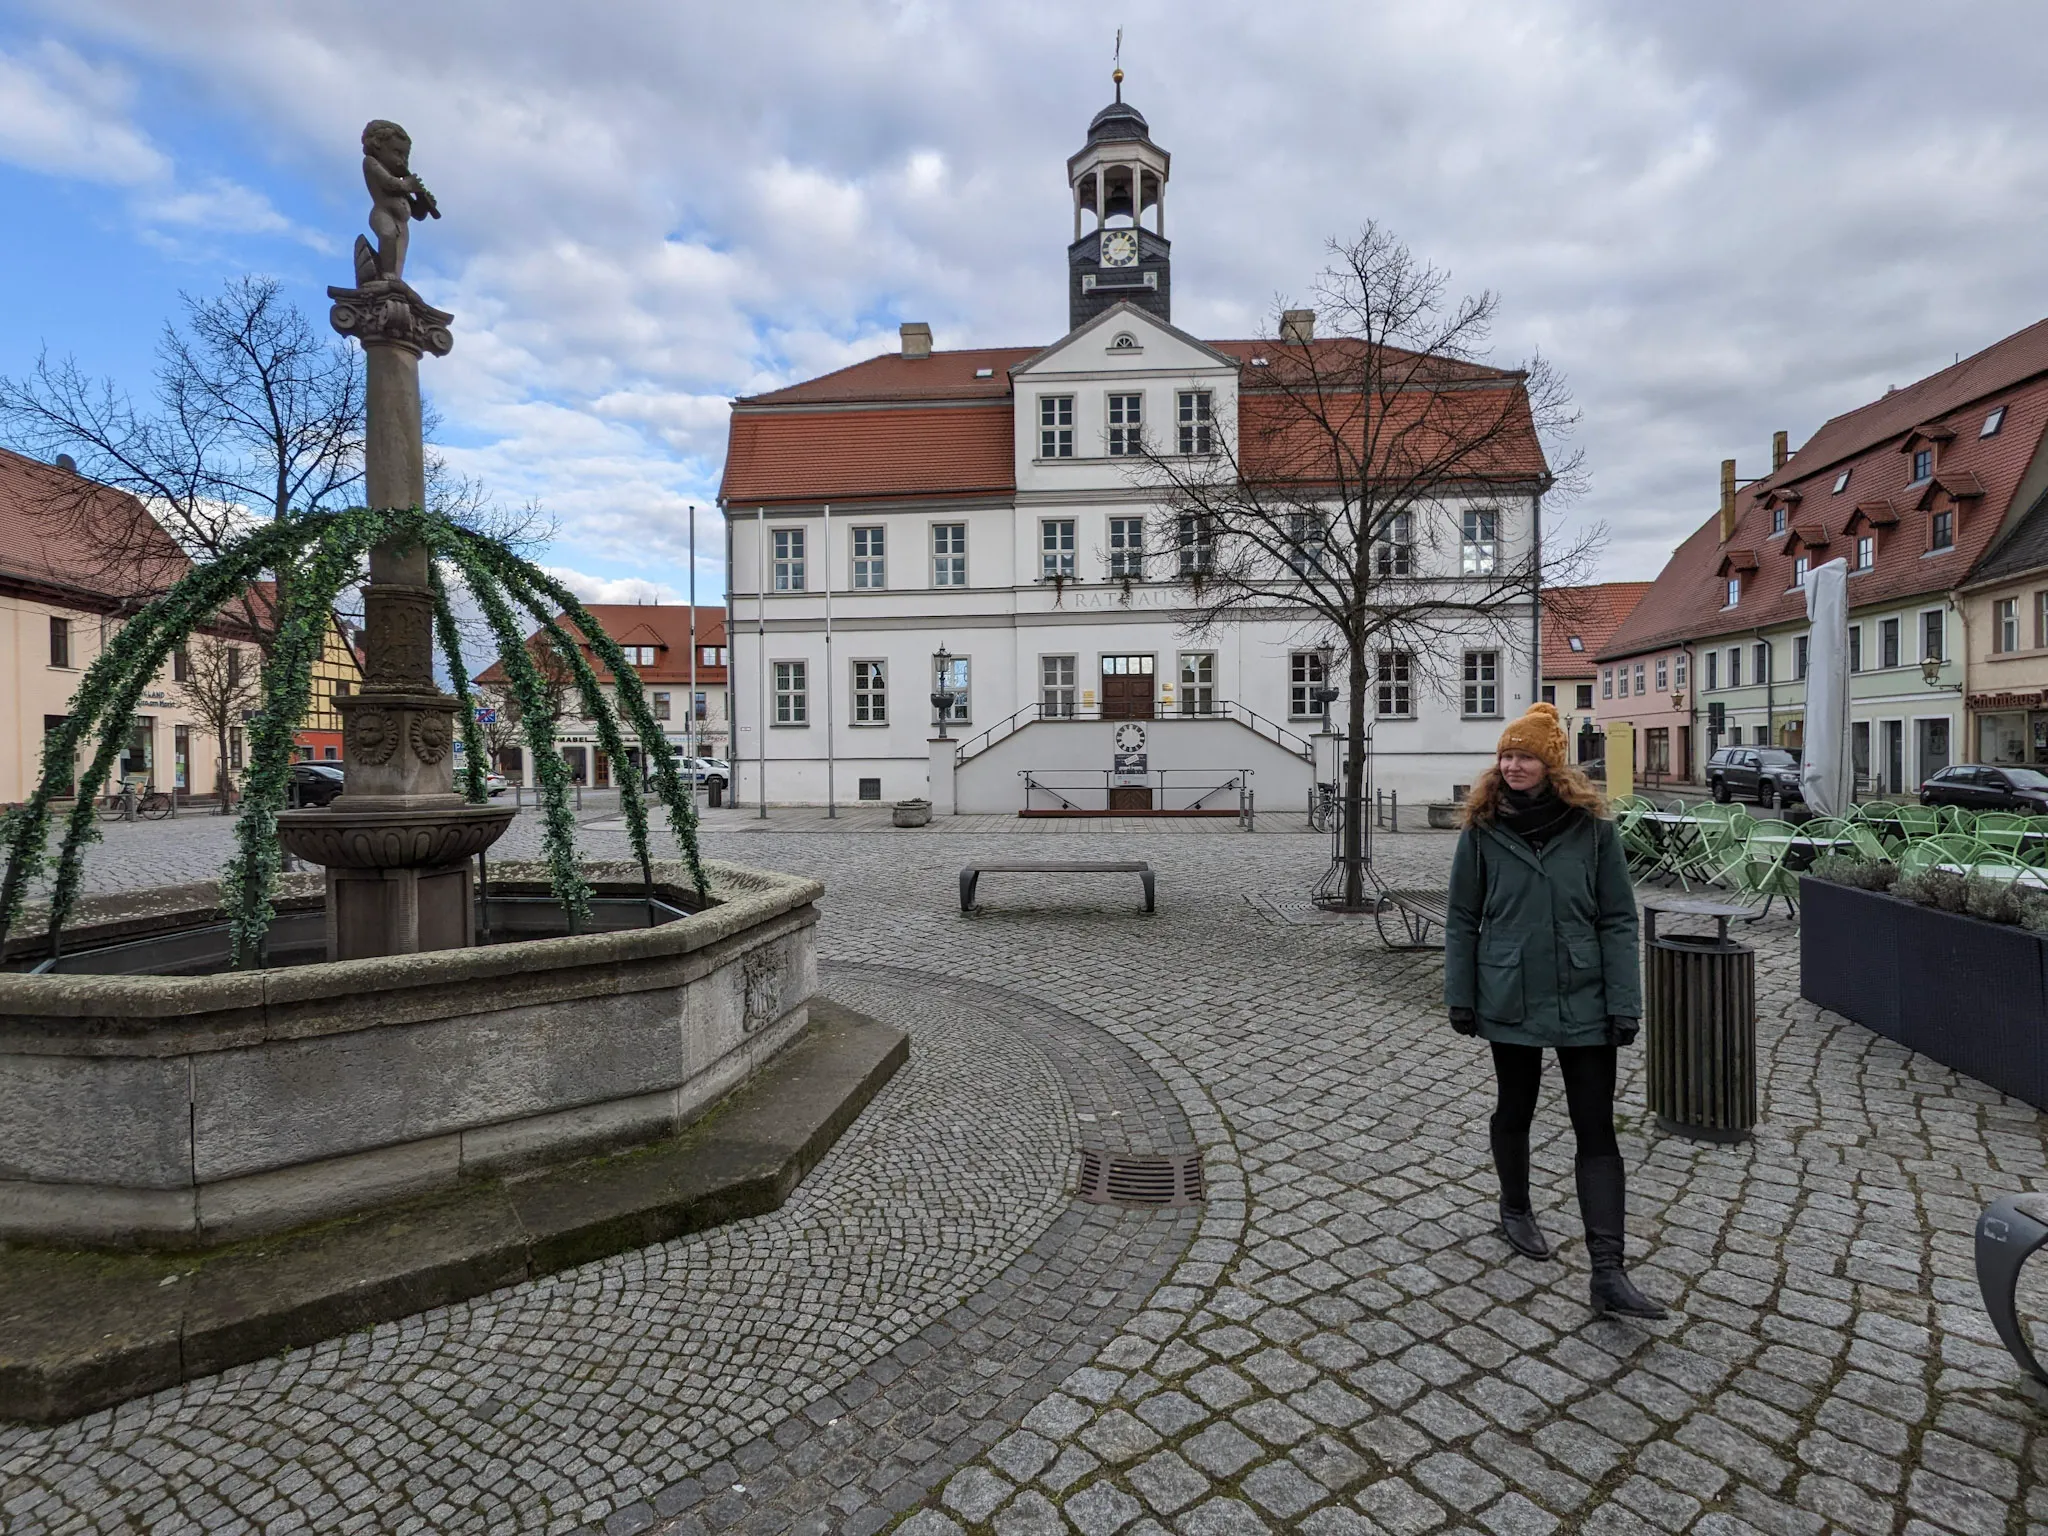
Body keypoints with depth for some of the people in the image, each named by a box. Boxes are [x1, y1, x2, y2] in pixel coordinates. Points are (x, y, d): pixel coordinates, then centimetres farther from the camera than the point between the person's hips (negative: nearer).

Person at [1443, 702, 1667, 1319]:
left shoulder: (1592, 828, -5)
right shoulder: (1483, 831, -4)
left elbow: (1618, 920, -2)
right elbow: (1462, 919, 1)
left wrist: (1623, 1005, -6)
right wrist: (1460, 996, -1)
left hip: (1584, 1004, 0)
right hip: (1510, 1001, 1)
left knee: (1597, 1131, 1)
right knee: (1515, 1110, 17)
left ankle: (1608, 1273, 6)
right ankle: (1515, 1210, 40)